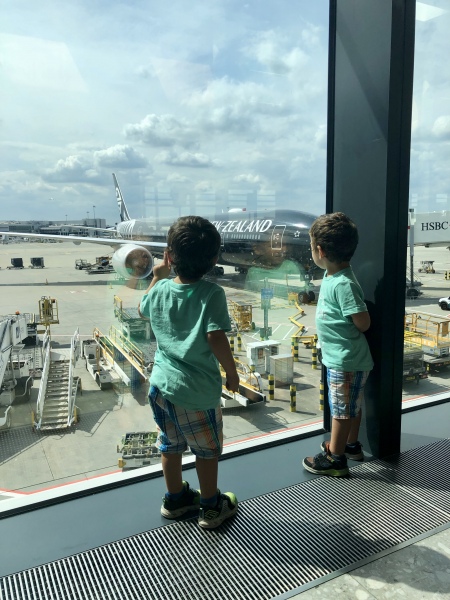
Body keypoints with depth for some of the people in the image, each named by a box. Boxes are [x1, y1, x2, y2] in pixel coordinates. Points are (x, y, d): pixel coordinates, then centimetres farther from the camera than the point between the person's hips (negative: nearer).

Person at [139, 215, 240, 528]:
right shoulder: (212, 294, -19)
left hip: (162, 384, 6)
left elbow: (143, 309, 19)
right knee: (208, 449, 15)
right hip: (197, 389, -5)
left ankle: (175, 499, 41)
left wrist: (158, 276, 26)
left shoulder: (160, 290, -2)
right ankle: (211, 507, 32)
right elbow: (216, 338, -26)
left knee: (171, 444, 23)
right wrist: (232, 372, -12)